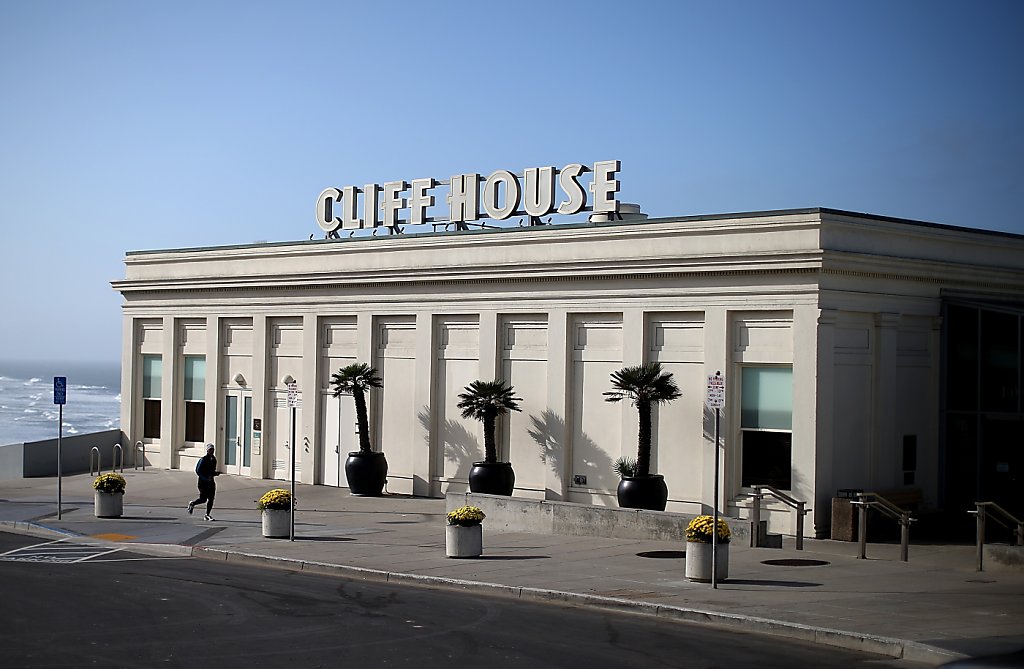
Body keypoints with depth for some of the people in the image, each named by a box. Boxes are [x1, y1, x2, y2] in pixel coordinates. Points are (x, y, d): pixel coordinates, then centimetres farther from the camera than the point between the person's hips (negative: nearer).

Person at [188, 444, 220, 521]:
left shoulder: (214, 459, 11)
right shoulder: (203, 459, -10)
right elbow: (198, 471, -13)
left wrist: (215, 473, 1)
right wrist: (206, 478, -22)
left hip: (210, 481, 6)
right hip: (203, 482, -6)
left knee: (211, 498, -2)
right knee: (203, 499, -6)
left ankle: (207, 515, 4)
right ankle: (192, 504, 24)